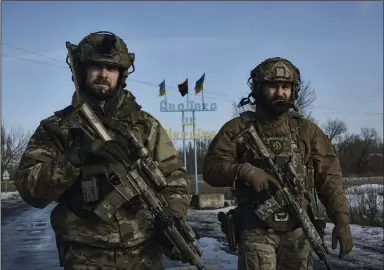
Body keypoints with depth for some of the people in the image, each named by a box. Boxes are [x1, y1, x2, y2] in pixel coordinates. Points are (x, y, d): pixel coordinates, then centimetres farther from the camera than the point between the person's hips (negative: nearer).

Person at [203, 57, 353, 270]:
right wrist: (244, 170, -22)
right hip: (256, 232, -3)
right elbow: (211, 168, -5)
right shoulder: (239, 128, 2)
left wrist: (342, 221, -5)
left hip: (298, 232, 3)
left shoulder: (307, 130, 8)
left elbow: (329, 178, 4)